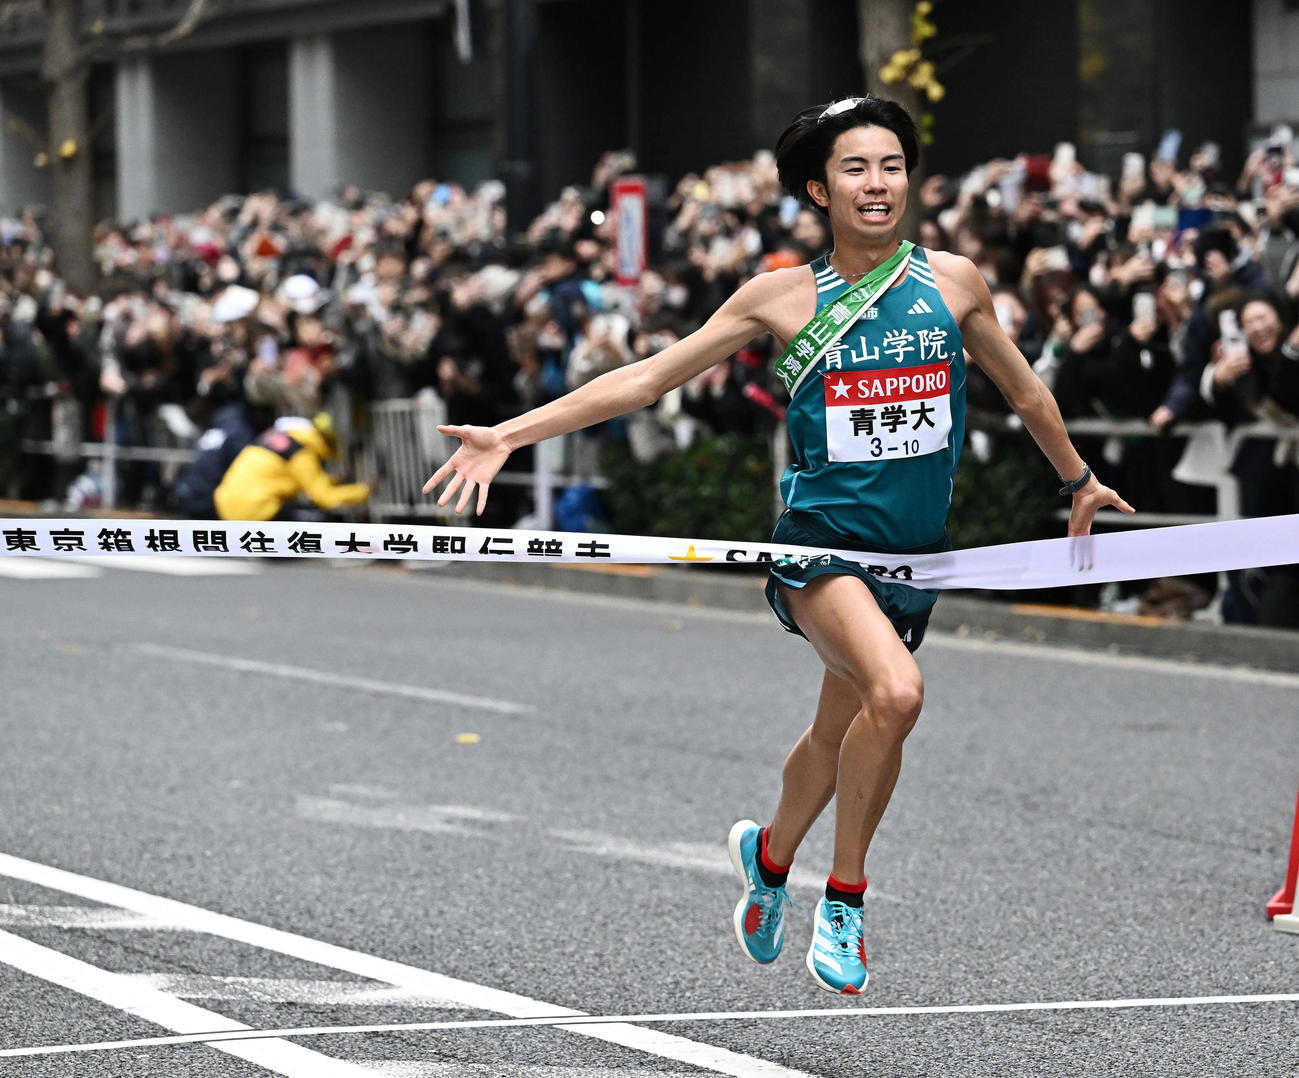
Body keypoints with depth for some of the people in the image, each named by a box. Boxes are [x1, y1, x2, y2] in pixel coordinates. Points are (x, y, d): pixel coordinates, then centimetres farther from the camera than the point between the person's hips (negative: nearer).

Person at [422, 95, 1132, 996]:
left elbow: (1025, 390, 20)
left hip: (917, 550, 4)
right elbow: (648, 379, 0)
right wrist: (510, 434, -5)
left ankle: (769, 854, 46)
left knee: (839, 734, 14)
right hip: (823, 539, -4)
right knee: (895, 691, -28)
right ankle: (845, 896, -9)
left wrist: (1079, 481, 32)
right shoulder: (788, 297, -4)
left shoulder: (952, 281, 2)